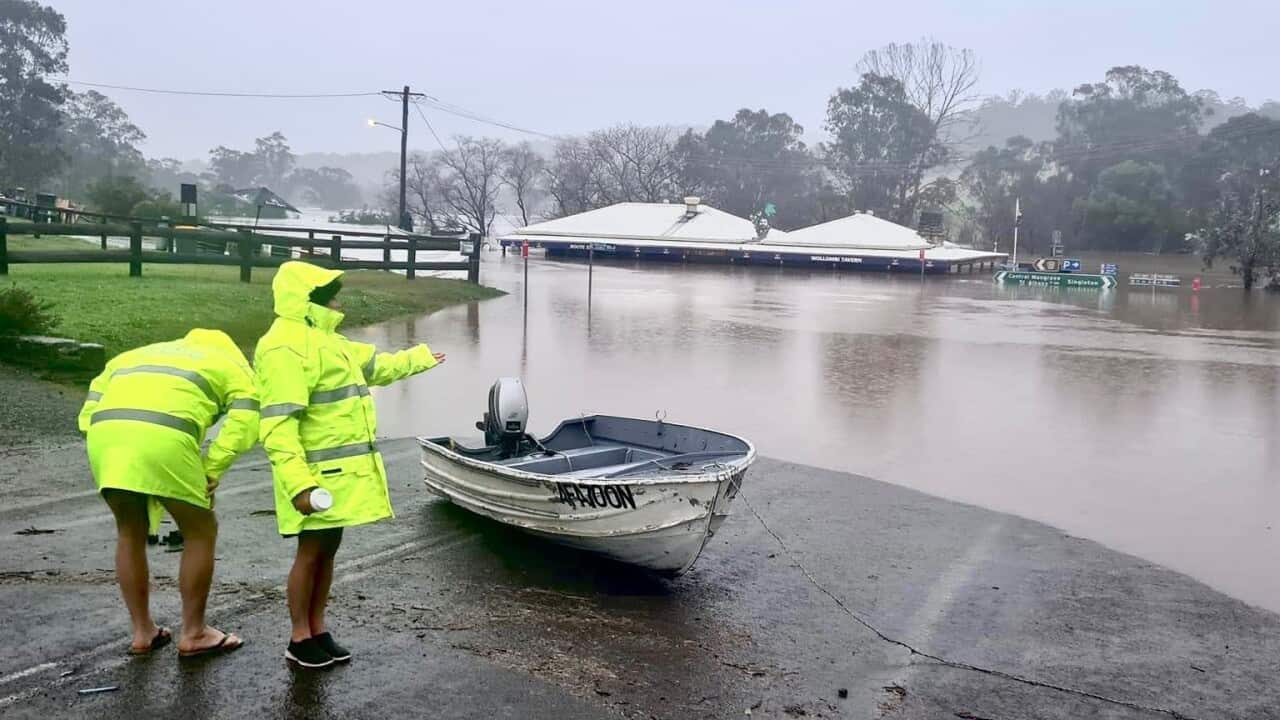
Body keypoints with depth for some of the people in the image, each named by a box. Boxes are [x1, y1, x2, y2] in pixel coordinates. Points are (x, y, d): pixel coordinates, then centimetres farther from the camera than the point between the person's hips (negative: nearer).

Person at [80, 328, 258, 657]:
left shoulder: (133, 356, 39)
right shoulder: (233, 365, 26)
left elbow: (89, 413, 27)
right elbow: (243, 424, 6)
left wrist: (121, 464, 28)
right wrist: (211, 470, 11)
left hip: (104, 433, 5)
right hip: (163, 437, -4)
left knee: (130, 534, 25)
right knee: (200, 533, 16)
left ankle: (142, 632, 33)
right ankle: (193, 634, 24)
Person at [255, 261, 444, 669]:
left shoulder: (322, 339, 17)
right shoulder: (285, 348, -18)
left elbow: (375, 365, 34)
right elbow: (278, 425, -25)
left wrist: (419, 358, 45)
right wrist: (297, 482, -32)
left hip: (341, 472, 10)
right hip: (317, 476, -10)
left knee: (328, 549, 15)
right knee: (311, 553, 0)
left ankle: (318, 630, 25)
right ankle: (299, 639, 13)